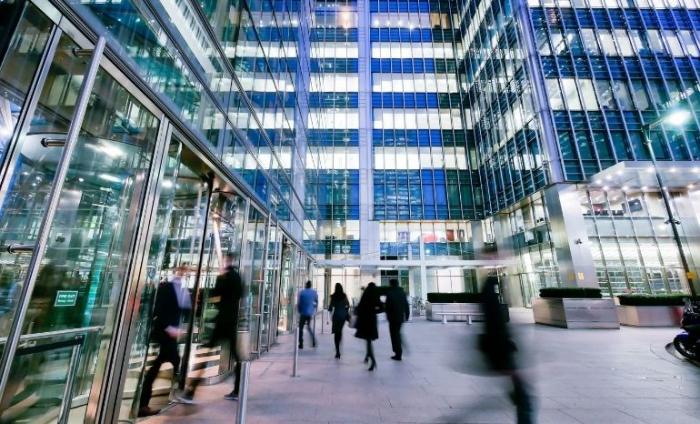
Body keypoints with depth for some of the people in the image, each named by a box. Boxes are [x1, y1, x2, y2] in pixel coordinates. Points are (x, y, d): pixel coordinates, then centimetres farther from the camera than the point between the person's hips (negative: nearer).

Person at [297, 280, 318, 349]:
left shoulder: (302, 292, -8)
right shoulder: (314, 292, 1)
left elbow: (299, 303, -5)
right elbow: (317, 302, 8)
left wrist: (299, 311, 10)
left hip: (303, 313, -4)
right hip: (310, 313, 4)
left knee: (301, 328, 9)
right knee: (309, 326, 21)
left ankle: (301, 344, 7)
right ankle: (314, 341, 9)